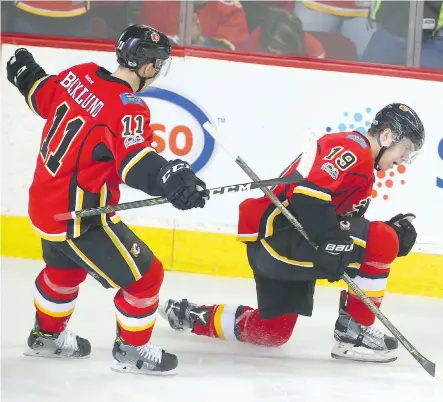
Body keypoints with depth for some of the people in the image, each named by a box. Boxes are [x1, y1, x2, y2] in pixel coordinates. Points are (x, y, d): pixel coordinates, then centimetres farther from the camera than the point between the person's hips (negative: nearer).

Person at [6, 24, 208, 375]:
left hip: (47, 203, 9)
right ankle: (132, 350, 21)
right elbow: (134, 159, -40)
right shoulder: (127, 109, -25)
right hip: (79, 216, -9)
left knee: (66, 268, 34)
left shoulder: (80, 75, -3)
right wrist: (167, 178, -57)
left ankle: (47, 336, 52)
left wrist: (25, 74, 37)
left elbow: (43, 96, 16)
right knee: (144, 276, 4)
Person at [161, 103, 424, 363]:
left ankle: (194, 317, 27)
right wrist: (329, 244, -30)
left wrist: (393, 231, 4)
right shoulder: (352, 148, -12)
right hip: (278, 234, -11)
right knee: (382, 243, -17)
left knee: (273, 332, 16)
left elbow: (349, 227, 17)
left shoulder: (362, 166, 21)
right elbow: (307, 193, -27)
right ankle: (354, 331, -8)